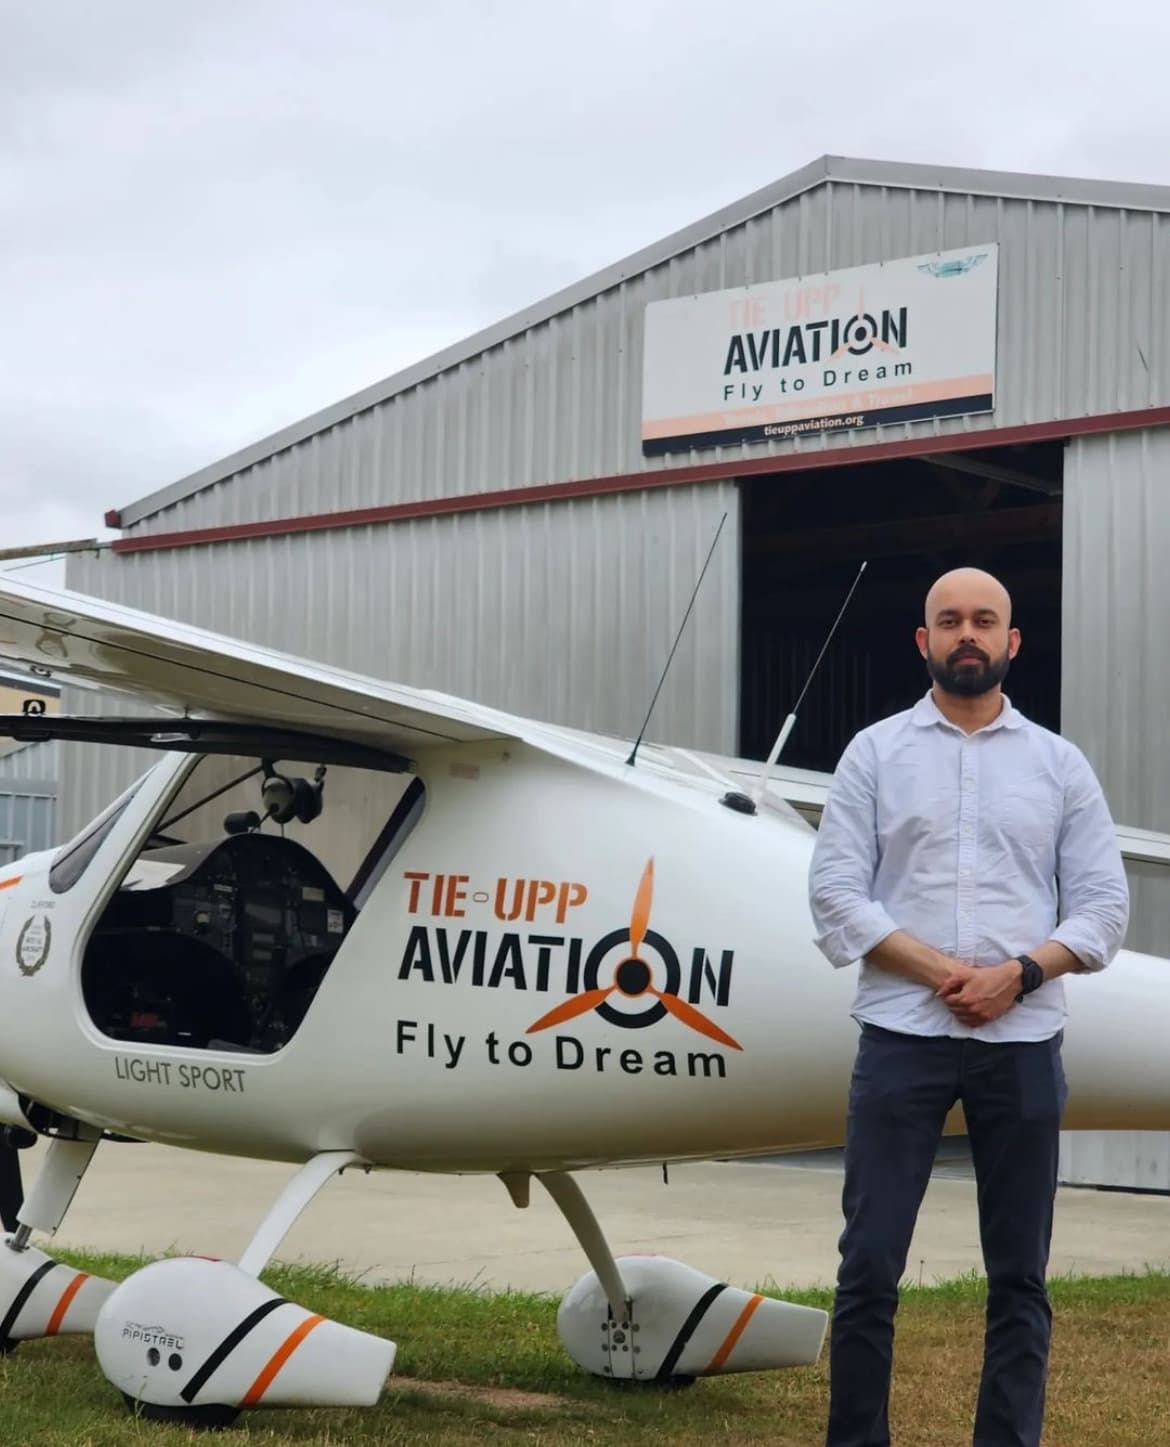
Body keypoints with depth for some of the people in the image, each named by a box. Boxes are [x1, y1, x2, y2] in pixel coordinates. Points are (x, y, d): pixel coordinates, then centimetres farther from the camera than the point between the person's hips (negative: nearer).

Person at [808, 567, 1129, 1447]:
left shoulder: (1060, 763, 9)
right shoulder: (876, 753, 6)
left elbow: (1104, 903, 4)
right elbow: (835, 892, -3)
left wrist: (1019, 973, -12)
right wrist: (941, 971, -14)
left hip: (1024, 1045, 1)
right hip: (902, 1038, -1)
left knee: (1020, 1276, 6)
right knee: (869, 1268, -2)